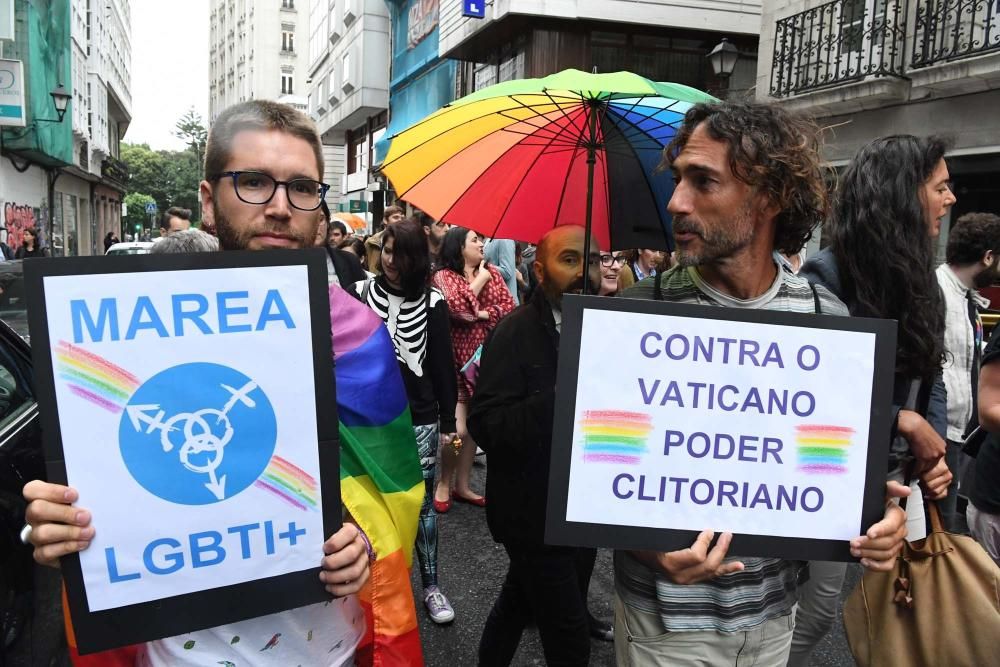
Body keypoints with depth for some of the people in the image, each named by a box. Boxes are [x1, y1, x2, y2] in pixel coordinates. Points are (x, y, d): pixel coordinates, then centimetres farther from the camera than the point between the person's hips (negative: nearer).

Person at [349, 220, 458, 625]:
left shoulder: (432, 302, -1)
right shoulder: (361, 293, 0)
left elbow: (443, 365, 2)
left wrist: (448, 421, 2)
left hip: (419, 419, 0)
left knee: (421, 501, 6)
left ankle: (430, 585, 19)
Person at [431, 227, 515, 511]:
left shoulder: (492, 273, 10)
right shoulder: (443, 276, -3)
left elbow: (510, 306, 1)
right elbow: (456, 306, -20)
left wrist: (483, 314, -13)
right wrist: (479, 280, -10)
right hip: (456, 359, -5)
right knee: (457, 429, -9)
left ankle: (462, 485, 22)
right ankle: (444, 483, 13)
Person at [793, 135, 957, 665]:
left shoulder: (917, 275, 5)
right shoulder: (826, 275, -18)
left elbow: (931, 377, 9)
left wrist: (934, 449, -6)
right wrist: (905, 422, -18)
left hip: (898, 472, 7)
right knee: (816, 609, 8)